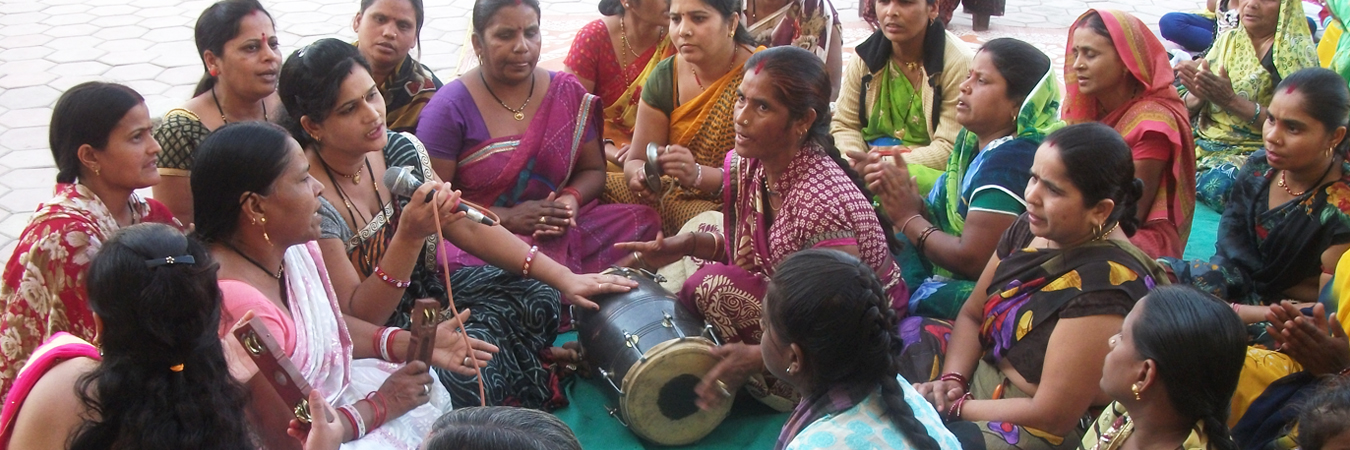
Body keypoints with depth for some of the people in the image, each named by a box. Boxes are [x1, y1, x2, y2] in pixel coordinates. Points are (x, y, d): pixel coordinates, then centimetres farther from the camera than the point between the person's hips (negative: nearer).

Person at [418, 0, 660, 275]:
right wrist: (507, 218, -17)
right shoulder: (451, 108, -3)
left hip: (561, 232, 5)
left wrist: (571, 199, -8)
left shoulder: (567, 93, 10)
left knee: (645, 221, -21)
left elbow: (592, 170, 16)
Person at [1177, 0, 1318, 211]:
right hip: (1205, 141, 4)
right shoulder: (1228, 40, 10)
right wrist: (1198, 94, -16)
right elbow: (1188, 108, 9)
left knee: (1216, 183, -35)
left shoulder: (1299, 53, -3)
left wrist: (1232, 100, -24)